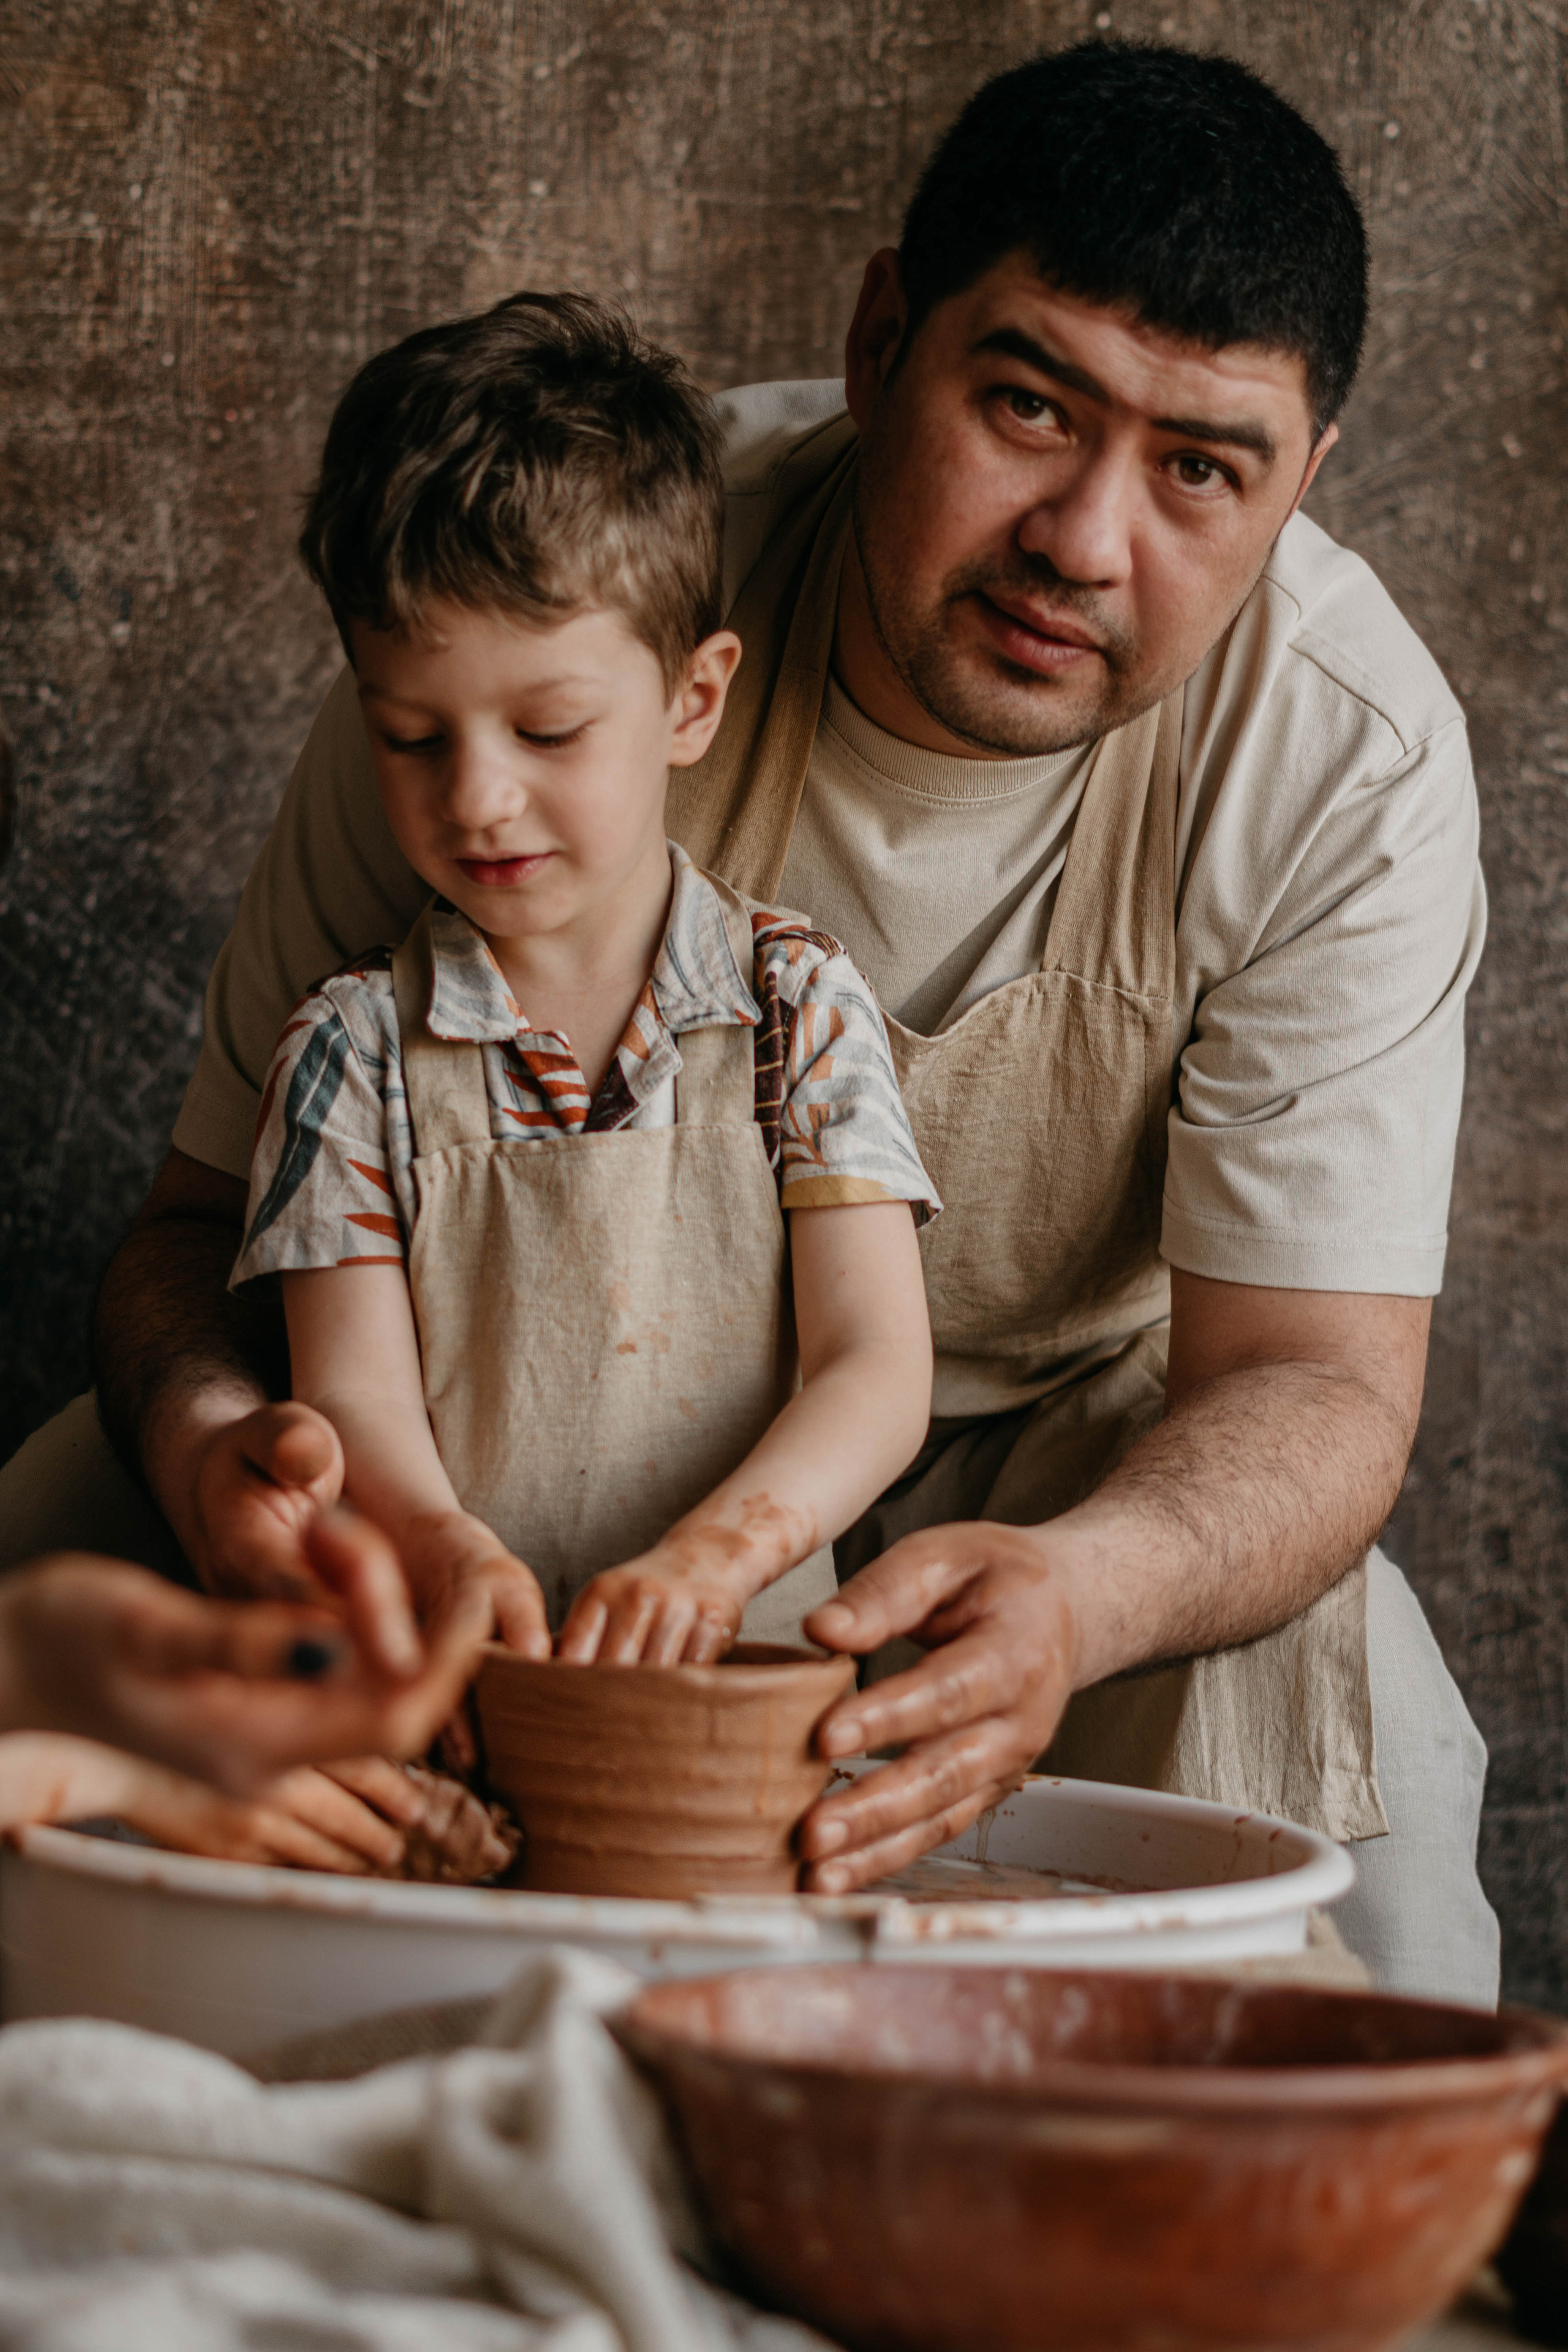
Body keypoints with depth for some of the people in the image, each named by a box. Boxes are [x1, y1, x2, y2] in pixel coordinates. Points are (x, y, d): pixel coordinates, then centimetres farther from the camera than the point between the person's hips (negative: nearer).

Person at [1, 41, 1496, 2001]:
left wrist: (1078, 1588, -49)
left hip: (1069, 1459, 0)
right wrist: (208, 1429, -43)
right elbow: (220, 1202, -17)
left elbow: (1313, 1369, -24)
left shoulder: (1346, 756, -22)